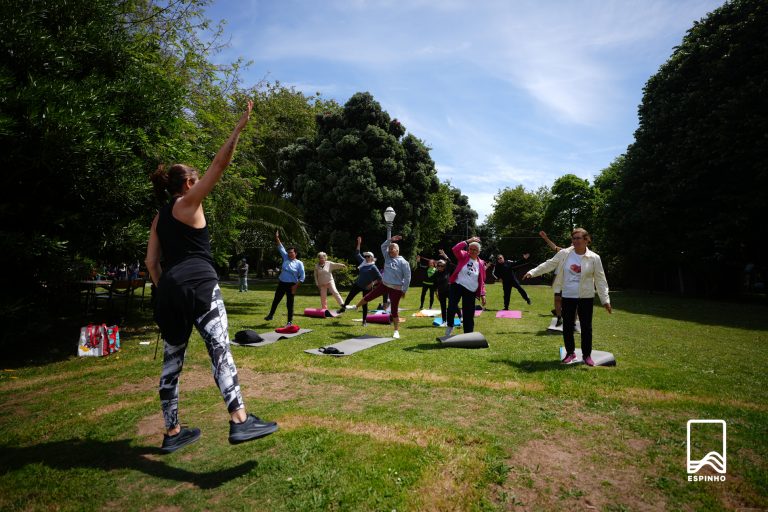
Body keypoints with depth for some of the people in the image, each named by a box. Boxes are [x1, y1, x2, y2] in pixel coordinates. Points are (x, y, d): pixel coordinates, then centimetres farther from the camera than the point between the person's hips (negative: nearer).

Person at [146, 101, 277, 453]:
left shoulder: (159, 217, 22)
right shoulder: (188, 203, 3)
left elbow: (151, 262, 17)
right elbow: (219, 164, -3)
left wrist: (165, 291, 21)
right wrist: (239, 127, -1)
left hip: (168, 288, 8)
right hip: (198, 283, -8)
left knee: (172, 359, 10)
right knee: (220, 349, -15)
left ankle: (172, 433, 18)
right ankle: (239, 421, -23)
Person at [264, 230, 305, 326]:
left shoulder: (299, 263, -6)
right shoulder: (286, 258, 6)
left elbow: (302, 277, -7)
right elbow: (281, 248, 6)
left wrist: (296, 286, -15)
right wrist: (277, 238, -4)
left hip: (291, 285, -5)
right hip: (281, 283, 5)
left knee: (289, 304, 1)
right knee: (276, 300, 17)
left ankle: (290, 321, 10)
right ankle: (270, 315, 35)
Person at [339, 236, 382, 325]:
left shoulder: (373, 267, -17)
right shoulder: (363, 262, 1)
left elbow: (380, 278, -18)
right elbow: (357, 254, 11)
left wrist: (372, 283, -24)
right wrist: (359, 243, 7)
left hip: (367, 288, -5)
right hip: (357, 284, 5)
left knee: (364, 304, 2)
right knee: (350, 296, 13)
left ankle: (364, 321, 13)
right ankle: (344, 307, 38)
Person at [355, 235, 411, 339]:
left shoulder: (403, 262, -11)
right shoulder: (388, 257, 6)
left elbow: (407, 277, -10)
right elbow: (383, 246, 9)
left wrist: (404, 290, -9)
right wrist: (391, 239, -5)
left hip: (396, 288, -6)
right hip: (384, 285, 6)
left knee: (394, 310, -1)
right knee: (369, 296, 13)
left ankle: (396, 331, 9)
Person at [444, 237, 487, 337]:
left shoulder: (481, 263, 8)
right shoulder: (463, 256, 2)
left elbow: (482, 281, 12)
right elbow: (455, 249, -19)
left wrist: (482, 294, 5)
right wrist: (468, 241, -17)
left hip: (470, 291, 2)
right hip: (457, 286, -2)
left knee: (469, 314, 5)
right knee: (452, 307, -17)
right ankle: (449, 326, 9)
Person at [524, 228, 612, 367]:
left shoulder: (594, 258, -6)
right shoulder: (564, 254, -3)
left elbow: (600, 280, -3)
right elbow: (549, 265, 4)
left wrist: (605, 299, -6)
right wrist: (532, 272, 0)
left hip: (586, 297, -1)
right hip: (568, 296, 1)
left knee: (586, 327, 6)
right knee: (567, 326, 8)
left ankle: (587, 355, 22)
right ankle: (570, 352, 25)